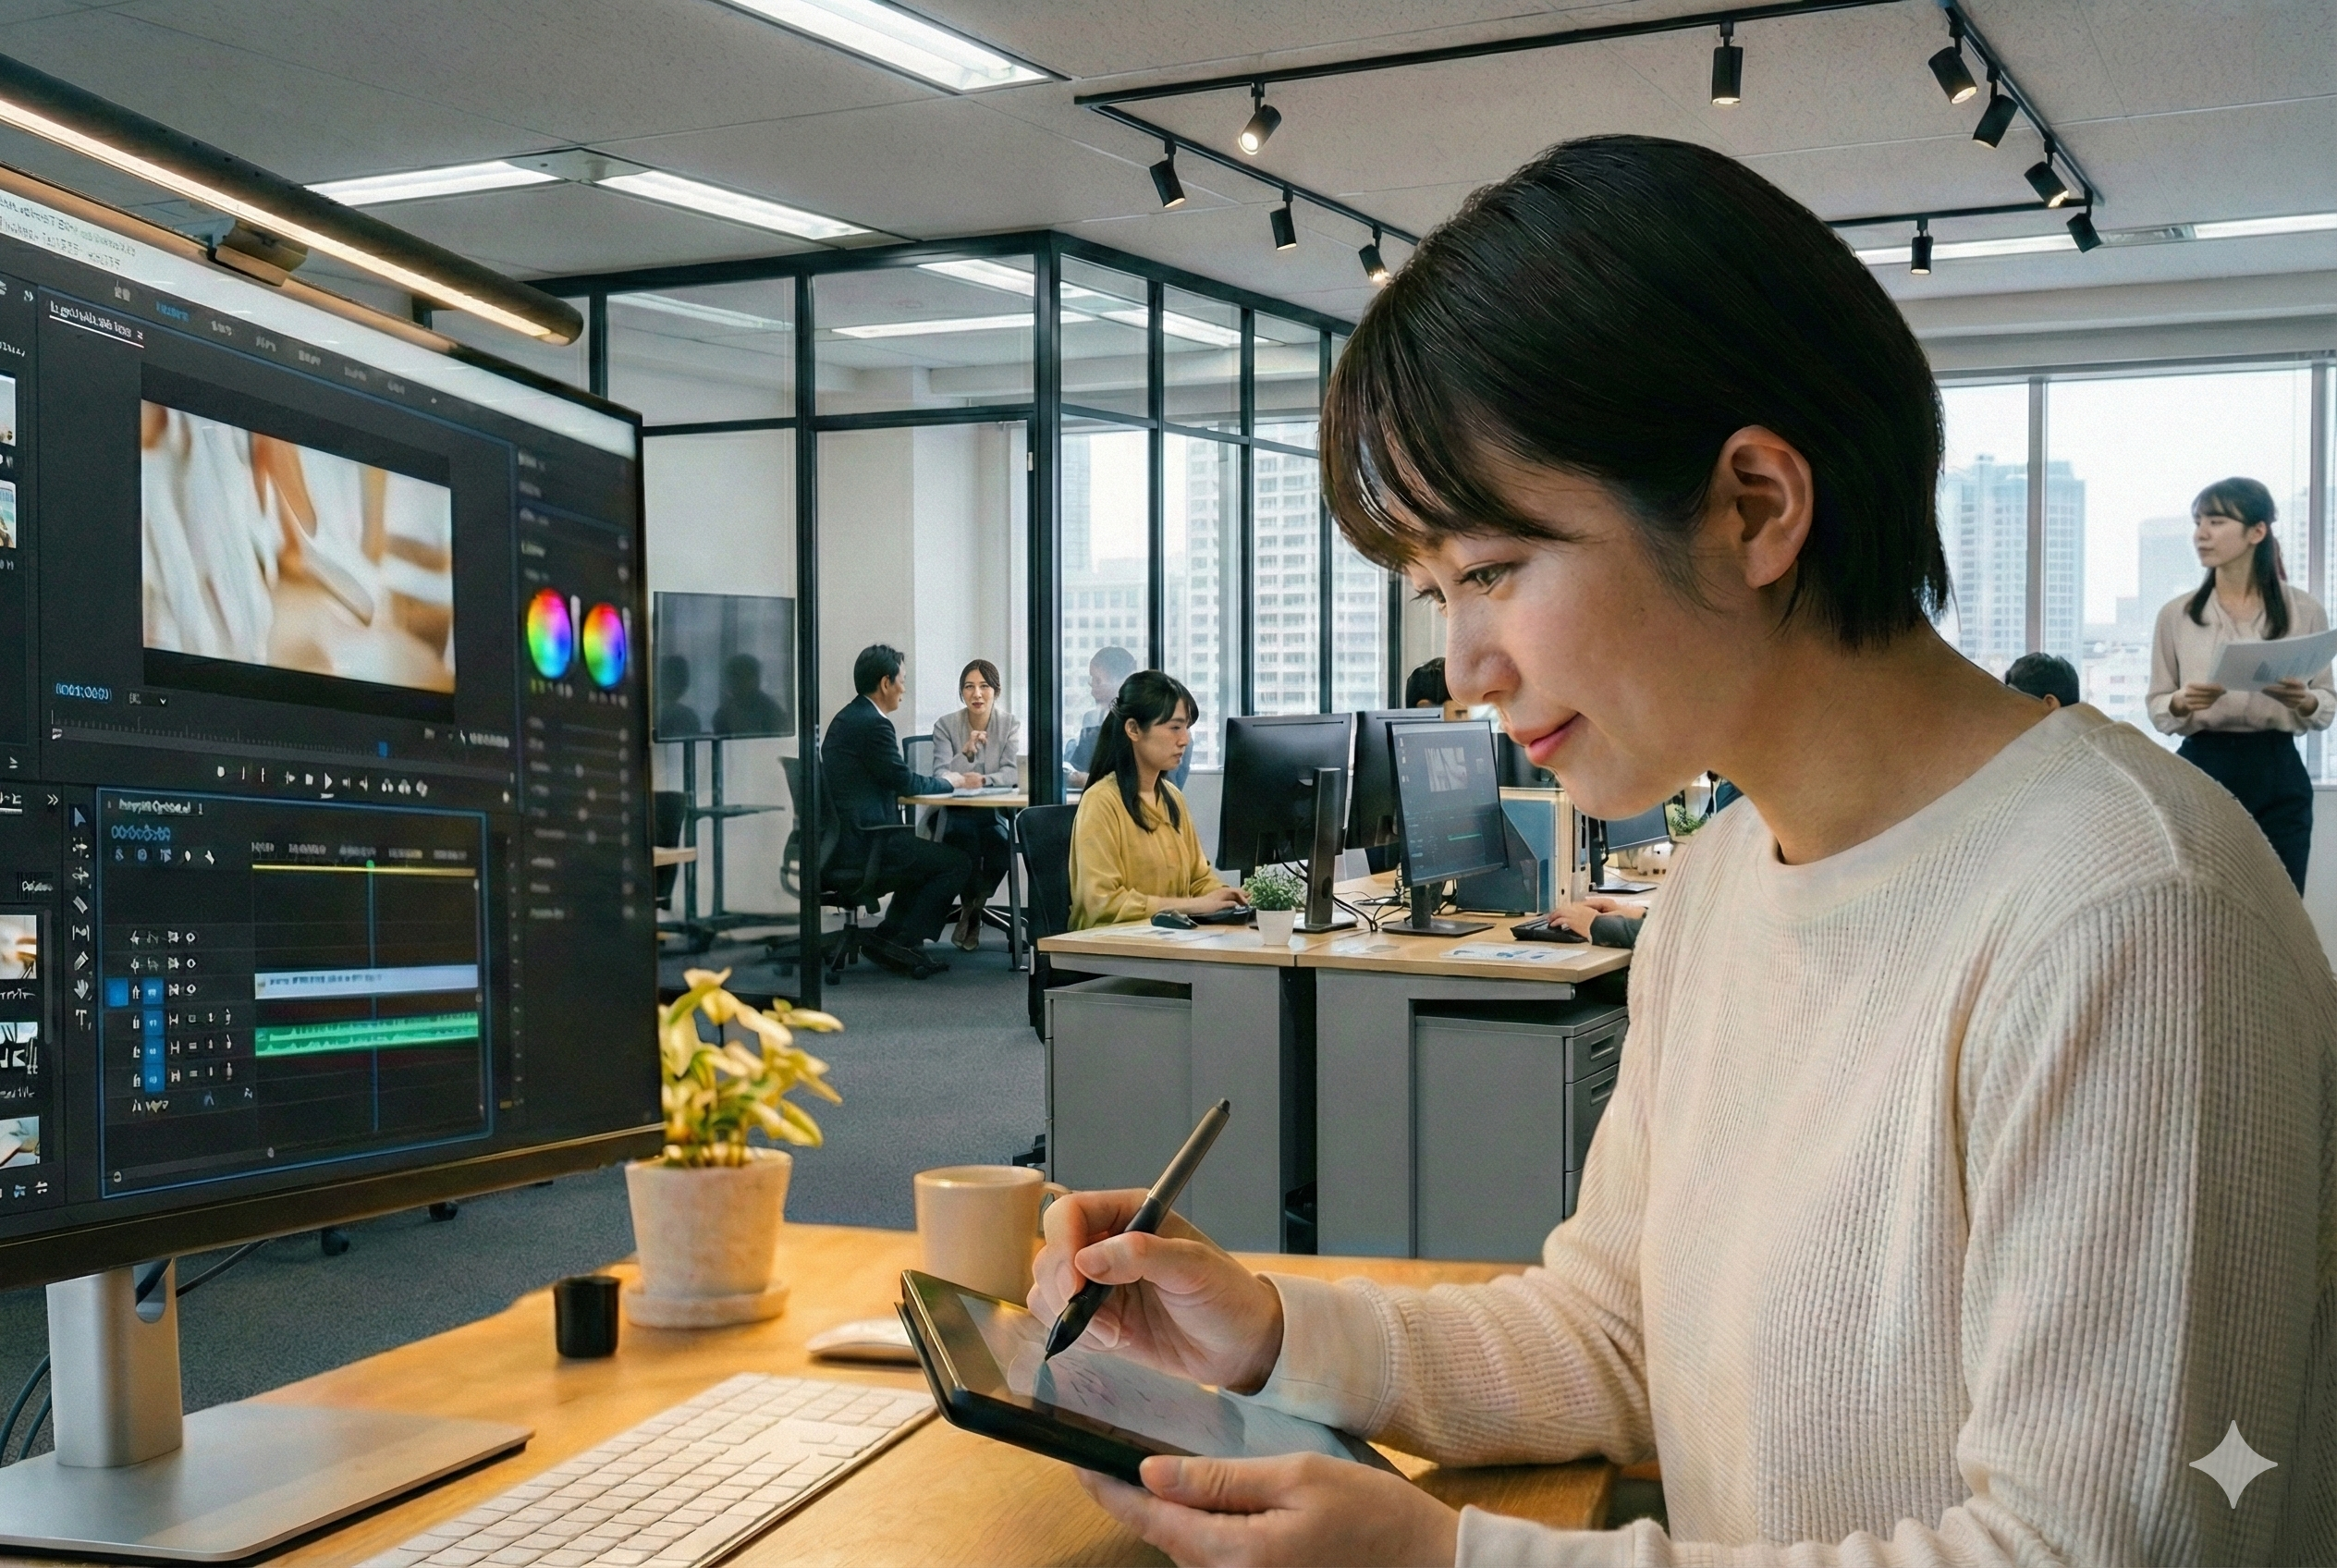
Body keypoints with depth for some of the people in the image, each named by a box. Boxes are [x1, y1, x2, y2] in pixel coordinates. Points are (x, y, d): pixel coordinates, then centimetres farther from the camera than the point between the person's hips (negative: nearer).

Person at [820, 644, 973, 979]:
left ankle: (888, 935, 19)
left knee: (928, 856, 28)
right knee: (957, 862, -5)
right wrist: (948, 782, 6)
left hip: (845, 837, 11)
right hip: (864, 846, -11)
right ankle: (904, 941, -2)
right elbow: (904, 781, -11)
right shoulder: (873, 724, -16)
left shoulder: (846, 718, 15)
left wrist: (937, 779, 12)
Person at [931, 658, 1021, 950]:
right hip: (957, 814, -1)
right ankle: (972, 910, -6)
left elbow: (1012, 773, -7)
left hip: (996, 813, 1)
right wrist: (968, 751, -24)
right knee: (964, 836, -34)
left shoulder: (1010, 725, 4)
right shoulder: (945, 725, 0)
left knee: (998, 841, -32)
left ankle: (971, 909, -2)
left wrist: (984, 780, -27)